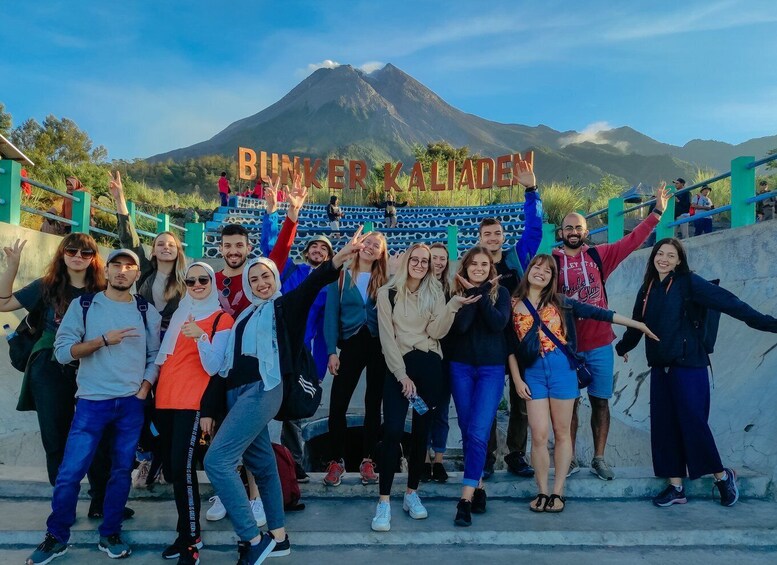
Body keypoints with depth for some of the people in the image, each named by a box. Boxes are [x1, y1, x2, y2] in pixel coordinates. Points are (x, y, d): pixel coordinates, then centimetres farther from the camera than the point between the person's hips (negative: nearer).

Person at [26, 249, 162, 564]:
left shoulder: (147, 311, 5)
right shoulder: (83, 305, 0)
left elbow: (155, 355, 8)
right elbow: (62, 351, -6)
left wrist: (145, 387, -5)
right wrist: (104, 340, -17)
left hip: (131, 403, 2)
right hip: (92, 402, -1)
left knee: (121, 471, 8)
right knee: (69, 473, -1)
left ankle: (110, 535, 23)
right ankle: (56, 537, 19)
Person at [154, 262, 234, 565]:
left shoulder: (222, 319, -3)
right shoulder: (179, 314, 16)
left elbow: (213, 367, -13)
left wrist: (201, 336, -27)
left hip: (193, 401, -7)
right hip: (166, 399, 7)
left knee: (182, 466, -14)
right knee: (170, 468, 9)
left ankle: (191, 539, -2)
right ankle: (187, 532, 24)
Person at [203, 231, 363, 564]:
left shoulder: (284, 306, 0)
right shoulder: (246, 315, 21)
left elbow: (312, 284, -19)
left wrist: (338, 259, -35)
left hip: (263, 390, -7)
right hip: (238, 392, 8)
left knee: (217, 459, -15)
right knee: (262, 464, 13)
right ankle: (277, 537, 24)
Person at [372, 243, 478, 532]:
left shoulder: (435, 293, 9)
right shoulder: (388, 293, 2)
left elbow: (436, 331, -4)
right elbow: (387, 337, -4)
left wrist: (453, 305, -17)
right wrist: (402, 374, -11)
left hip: (429, 365, 3)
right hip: (398, 366, -3)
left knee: (421, 430, 6)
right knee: (393, 430, -12)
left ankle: (412, 493, 20)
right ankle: (384, 500, -6)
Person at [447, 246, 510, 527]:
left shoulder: (500, 292, 4)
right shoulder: (457, 293, 5)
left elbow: (499, 323, -13)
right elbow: (459, 326, -13)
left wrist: (481, 293, -11)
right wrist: (473, 292, -12)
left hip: (491, 369, -2)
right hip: (461, 367, 2)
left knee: (478, 432, -11)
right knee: (467, 431, 7)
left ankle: (466, 497, -9)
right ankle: (478, 487, 21)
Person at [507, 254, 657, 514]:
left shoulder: (561, 302, 5)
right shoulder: (514, 304, 4)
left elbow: (598, 313, 5)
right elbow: (509, 346, 5)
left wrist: (638, 324, 5)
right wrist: (517, 380, -1)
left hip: (562, 371, 1)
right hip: (533, 374, 0)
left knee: (561, 432, 5)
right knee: (539, 435, -3)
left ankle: (558, 492, 15)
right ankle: (542, 492, 12)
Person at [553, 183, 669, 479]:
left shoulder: (599, 255, 4)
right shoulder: (552, 261, -2)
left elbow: (632, 241, 1)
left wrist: (656, 213, -3)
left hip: (599, 344, 2)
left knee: (600, 401, 8)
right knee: (569, 402, 7)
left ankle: (599, 459, 20)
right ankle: (570, 459, 17)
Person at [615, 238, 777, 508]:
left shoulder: (689, 283, -6)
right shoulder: (648, 289, 11)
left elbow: (727, 302, -15)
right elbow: (636, 324, 26)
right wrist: (622, 347, 40)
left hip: (688, 365, -6)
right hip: (660, 367, 6)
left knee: (693, 422, -4)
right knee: (664, 425, 5)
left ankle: (723, 476, 19)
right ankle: (676, 487, 16)